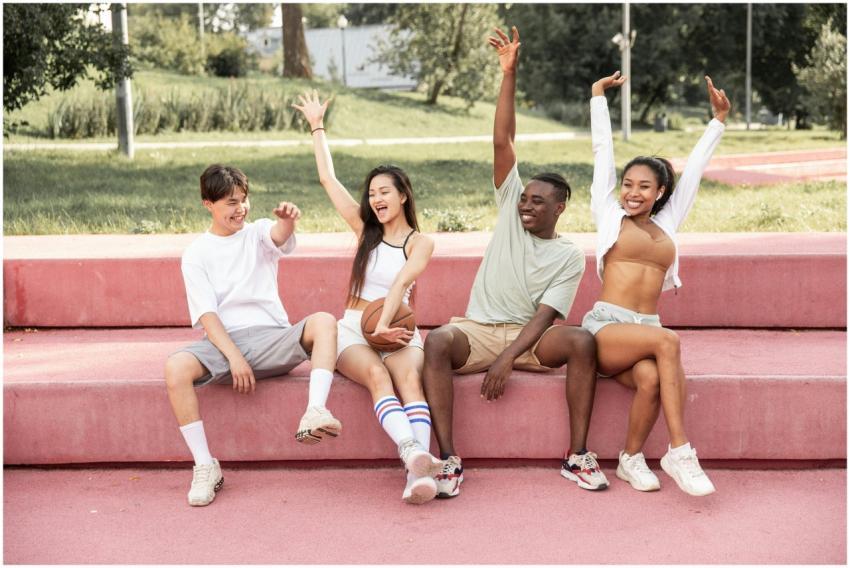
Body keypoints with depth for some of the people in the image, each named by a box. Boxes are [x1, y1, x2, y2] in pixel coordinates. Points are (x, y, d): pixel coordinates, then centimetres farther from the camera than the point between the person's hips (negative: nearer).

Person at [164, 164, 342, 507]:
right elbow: (206, 315, -2)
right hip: (223, 340, -1)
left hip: (271, 337, 1)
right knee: (176, 368, -31)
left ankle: (314, 414, -42)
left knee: (323, 322, -27)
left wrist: (287, 219, -41)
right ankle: (205, 466, -23)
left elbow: (280, 236, -15)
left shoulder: (259, 232, 12)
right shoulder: (196, 254, 9)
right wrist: (234, 357, -17)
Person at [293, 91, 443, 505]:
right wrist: (317, 127, 20)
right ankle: (417, 455, -54)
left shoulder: (420, 242, 6)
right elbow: (327, 179, 16)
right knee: (377, 375, -32)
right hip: (353, 330, 1)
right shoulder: (366, 230, 15)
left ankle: (418, 471, -53)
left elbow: (400, 283, -12)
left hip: (398, 330, -1)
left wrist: (384, 325, -26)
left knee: (409, 377, -34)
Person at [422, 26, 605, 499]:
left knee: (582, 341, -30)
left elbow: (543, 316, -10)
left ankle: (578, 456, -23)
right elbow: (503, 142, -2)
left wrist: (507, 359, -25)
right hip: (478, 330, 1)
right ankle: (449, 459, -33)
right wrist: (509, 75, -11)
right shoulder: (511, 209, 7)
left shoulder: (570, 256, 0)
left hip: (528, 337, -1)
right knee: (437, 341, -33)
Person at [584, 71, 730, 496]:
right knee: (668, 342, -33)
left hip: (644, 331, 3)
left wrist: (718, 120, 29)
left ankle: (632, 457, -12)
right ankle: (679, 450, -31)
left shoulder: (666, 224, 19)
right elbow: (602, 150, 13)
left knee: (651, 378, -32)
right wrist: (598, 96, 17)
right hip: (605, 326, -3)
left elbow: (693, 169, 24)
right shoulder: (610, 215, 10)